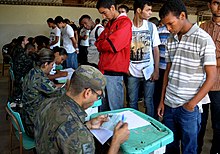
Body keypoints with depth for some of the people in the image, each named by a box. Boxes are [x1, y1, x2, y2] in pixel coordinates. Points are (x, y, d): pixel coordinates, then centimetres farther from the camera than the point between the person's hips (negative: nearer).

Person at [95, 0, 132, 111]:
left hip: (114, 72, -8)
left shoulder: (125, 22, -8)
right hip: (103, 70, 8)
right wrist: (104, 44, -6)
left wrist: (101, 44, 1)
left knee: (115, 108, 2)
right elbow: (99, 43, 15)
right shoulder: (109, 24, 19)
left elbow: (112, 45, -18)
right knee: (102, 106, 16)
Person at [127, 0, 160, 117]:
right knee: (132, 102, 10)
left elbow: (155, 49, 2)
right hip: (132, 72, 0)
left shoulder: (151, 26, 0)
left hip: (149, 71, 0)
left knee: (149, 102, 7)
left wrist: (156, 70, -3)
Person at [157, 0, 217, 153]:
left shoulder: (203, 39, -10)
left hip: (189, 108, -5)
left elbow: (211, 77, -11)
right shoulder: (171, 40, 8)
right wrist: (162, 100, 11)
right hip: (169, 105, 5)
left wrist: (192, 103, -13)